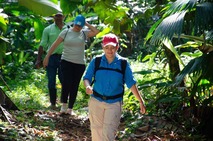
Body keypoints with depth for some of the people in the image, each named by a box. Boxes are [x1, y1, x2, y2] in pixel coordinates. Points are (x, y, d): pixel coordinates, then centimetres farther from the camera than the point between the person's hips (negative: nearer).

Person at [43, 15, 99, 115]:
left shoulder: (84, 33, 4)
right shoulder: (66, 32, -1)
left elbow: (96, 32, -12)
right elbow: (55, 44, -1)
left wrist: (87, 24, -4)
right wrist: (47, 57, -4)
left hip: (79, 64, 2)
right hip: (66, 62, -2)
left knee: (74, 86, 6)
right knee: (66, 83, -14)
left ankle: (70, 108, 15)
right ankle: (64, 105, 5)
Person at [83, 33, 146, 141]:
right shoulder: (96, 61, -3)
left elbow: (131, 84, 0)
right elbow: (87, 77, -3)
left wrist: (141, 101, -1)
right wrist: (87, 86, -26)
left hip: (114, 104, -2)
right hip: (96, 101, 2)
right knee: (96, 131, 10)